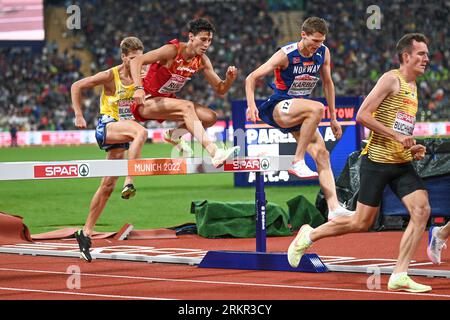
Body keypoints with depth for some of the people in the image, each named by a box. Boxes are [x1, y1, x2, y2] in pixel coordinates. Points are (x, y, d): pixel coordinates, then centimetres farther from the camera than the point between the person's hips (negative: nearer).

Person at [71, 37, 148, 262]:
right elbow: (76, 87, -5)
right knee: (140, 132, -35)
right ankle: (129, 182, -40)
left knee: (107, 186, 4)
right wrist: (78, 116, -11)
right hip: (107, 126, -5)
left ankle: (86, 232, 13)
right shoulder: (110, 76, -11)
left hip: (123, 131, 5)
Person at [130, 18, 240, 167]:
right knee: (187, 106, -33)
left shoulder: (202, 61, -2)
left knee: (210, 117, -7)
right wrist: (139, 88, -43)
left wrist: (229, 79, -19)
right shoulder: (173, 50, -21)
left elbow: (220, 89, 4)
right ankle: (214, 153, -43)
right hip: (146, 102, -8)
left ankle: (174, 134, 13)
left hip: (167, 101, 8)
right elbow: (136, 61, -28)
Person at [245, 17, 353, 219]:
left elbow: (327, 83, 14)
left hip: (299, 115, 6)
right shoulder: (286, 54, -16)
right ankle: (298, 162, -27)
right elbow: (252, 78, -13)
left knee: (322, 154, -9)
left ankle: (334, 208, -13)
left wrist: (333, 118, 15)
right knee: (317, 108, -34)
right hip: (278, 108, -6)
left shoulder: (323, 53, 0)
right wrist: (251, 105, -29)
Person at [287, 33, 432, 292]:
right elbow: (362, 115, -17)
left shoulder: (413, 87, 17)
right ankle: (310, 235, 23)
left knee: (422, 210, -12)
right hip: (377, 161, -7)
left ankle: (400, 276, -9)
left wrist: (413, 149, 11)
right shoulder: (391, 79, -10)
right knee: (362, 223, -2)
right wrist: (396, 136, -20)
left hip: (402, 164, 7)